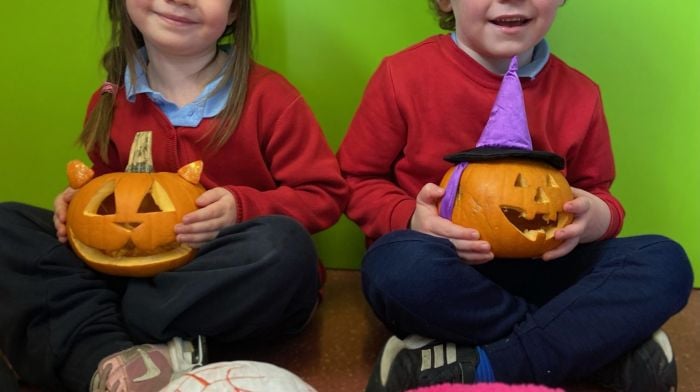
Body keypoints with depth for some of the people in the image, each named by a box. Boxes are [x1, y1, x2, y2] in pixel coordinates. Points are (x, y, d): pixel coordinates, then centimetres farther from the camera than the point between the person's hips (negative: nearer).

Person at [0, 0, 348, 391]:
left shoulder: (268, 95, -9)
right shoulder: (111, 101, 5)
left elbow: (326, 194, -8)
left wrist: (243, 207, -23)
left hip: (231, 278, -4)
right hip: (139, 269, 4)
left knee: (282, 245, -38)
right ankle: (106, 358, -29)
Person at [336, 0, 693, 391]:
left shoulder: (578, 93, 1)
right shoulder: (404, 75, -8)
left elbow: (596, 192, 11)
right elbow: (357, 181, -2)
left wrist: (595, 217, -16)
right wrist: (410, 219, -23)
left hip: (537, 270, 3)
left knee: (666, 262, -18)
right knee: (403, 264, -39)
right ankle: (609, 349, -24)